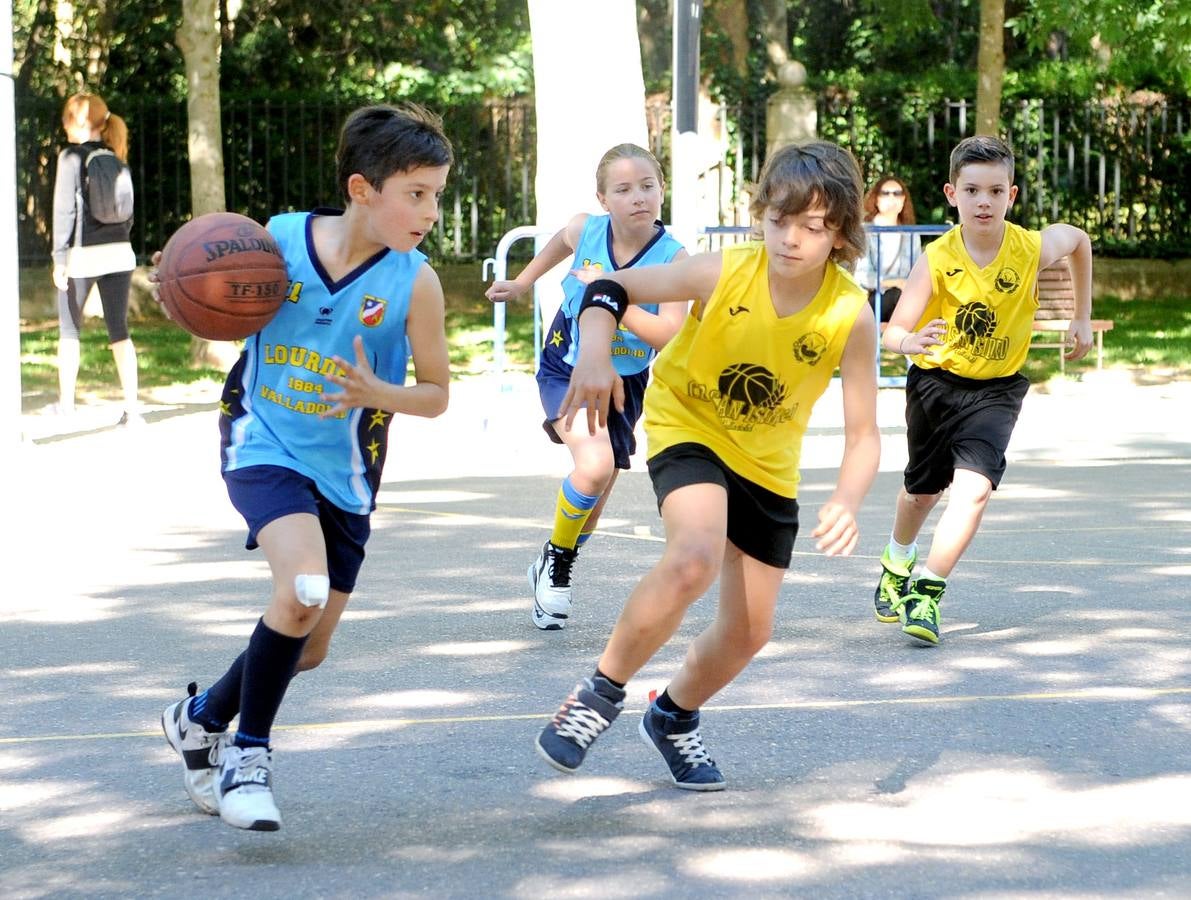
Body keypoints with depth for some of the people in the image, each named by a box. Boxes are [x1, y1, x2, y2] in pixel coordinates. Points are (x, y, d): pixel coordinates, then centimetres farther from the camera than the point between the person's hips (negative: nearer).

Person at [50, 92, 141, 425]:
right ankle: (132, 406, -1)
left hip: (84, 254, -5)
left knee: (69, 329, 10)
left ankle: (66, 403, 12)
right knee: (119, 329, 6)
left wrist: (60, 259, -9)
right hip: (119, 253, 5)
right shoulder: (115, 158, 9)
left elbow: (64, 210, -10)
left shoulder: (71, 157, -8)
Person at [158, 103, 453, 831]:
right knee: (304, 586, -28)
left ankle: (202, 719, 39)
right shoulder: (278, 240, -13)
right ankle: (249, 750, -7)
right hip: (263, 443, -3)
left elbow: (436, 394, -4)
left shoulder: (415, 283, -14)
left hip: (344, 471, 3)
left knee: (309, 649, 9)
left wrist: (375, 392, -25)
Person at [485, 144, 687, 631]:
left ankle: (555, 571, 40)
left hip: (622, 384, 2)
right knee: (594, 466, -27)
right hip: (566, 371, -1)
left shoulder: (672, 257, -19)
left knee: (596, 495, 11)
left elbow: (671, 336, -28)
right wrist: (522, 282, 23)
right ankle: (556, 557, -1)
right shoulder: (585, 230, -14)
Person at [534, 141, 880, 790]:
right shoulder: (723, 274, -27)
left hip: (769, 465, 4)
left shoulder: (851, 317, -23)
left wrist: (845, 504, -36)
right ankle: (602, 692, -13)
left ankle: (674, 718, 40)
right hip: (687, 427, -3)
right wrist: (594, 355, -40)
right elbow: (610, 287, -20)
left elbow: (863, 435, -17)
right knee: (695, 559, -33)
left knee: (749, 632, 9)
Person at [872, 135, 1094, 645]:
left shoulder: (1032, 249, -18)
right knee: (923, 490, 21)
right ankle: (897, 564, 52)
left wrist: (1082, 319, 10)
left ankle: (927, 593, -17)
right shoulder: (937, 260, -22)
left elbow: (1078, 239, 6)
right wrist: (911, 343, -50)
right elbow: (894, 331, -26)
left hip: (997, 388, -1)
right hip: (936, 380, 1)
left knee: (974, 487, -24)